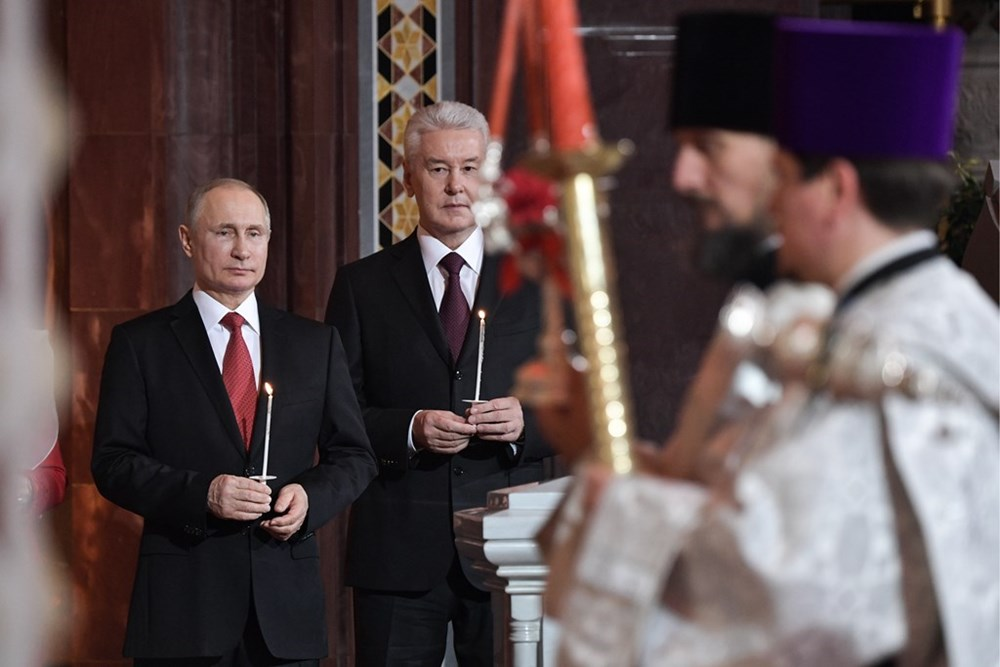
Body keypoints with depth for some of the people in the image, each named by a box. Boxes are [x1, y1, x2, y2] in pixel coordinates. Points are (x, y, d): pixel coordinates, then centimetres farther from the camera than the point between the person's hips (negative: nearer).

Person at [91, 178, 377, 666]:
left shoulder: (316, 343, 13)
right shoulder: (140, 344, 4)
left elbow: (354, 456, 14)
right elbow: (113, 463, -2)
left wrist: (311, 496, -7)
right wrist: (200, 494, -17)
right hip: (183, 598, -2)